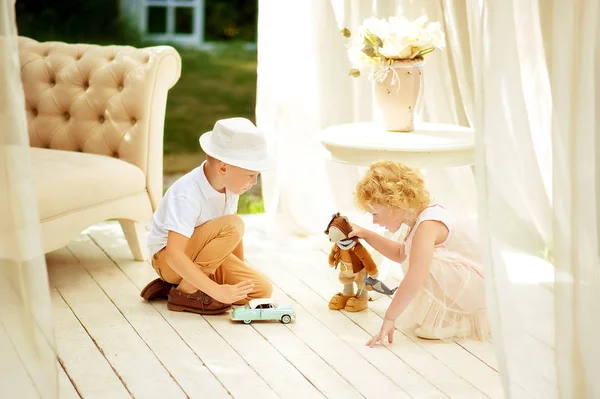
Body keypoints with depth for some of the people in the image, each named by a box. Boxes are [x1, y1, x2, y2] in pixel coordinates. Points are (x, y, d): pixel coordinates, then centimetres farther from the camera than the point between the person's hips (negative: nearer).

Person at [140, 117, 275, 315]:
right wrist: (216, 290, -37)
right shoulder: (186, 195, -30)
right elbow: (174, 255, -36)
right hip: (168, 261, -9)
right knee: (232, 226, -31)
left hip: (204, 256, 9)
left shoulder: (230, 183, -7)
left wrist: (242, 268, 10)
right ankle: (185, 292, -18)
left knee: (263, 290, -9)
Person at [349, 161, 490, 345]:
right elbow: (401, 254, 24)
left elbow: (413, 281, -32)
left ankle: (448, 322, -11)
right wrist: (366, 234, 16)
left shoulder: (427, 225, -24)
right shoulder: (424, 215, 7)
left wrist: (390, 318, -28)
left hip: (480, 287, -10)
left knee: (421, 263, -29)